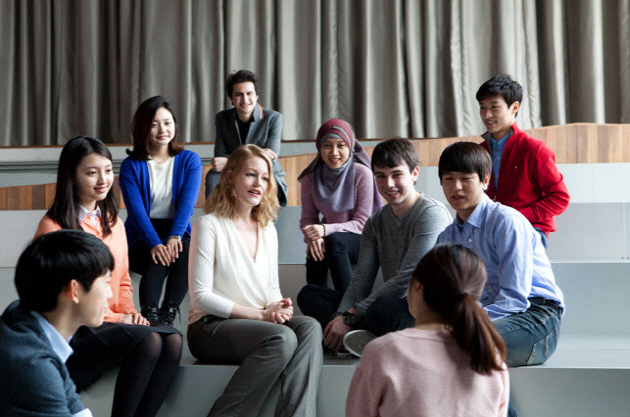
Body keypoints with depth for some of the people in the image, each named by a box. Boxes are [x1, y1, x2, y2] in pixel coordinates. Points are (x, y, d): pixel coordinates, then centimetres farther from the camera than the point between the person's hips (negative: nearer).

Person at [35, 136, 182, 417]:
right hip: (71, 332, -6)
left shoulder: (113, 223, 17)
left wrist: (129, 312, 0)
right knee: (147, 340, -31)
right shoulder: (54, 227, -5)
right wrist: (116, 318, -11)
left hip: (113, 324, 7)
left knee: (172, 339, -23)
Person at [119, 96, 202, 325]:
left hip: (179, 234, 1)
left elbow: (188, 202, -5)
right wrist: (155, 244, -27)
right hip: (141, 238, -1)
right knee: (158, 261, -35)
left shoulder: (190, 160, 9)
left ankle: (167, 316, -37)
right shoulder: (131, 166, 4)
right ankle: (149, 318, -44)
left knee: (189, 253, -34)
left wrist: (175, 236, -24)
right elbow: (136, 209, -9)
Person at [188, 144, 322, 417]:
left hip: (260, 323, 6)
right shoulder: (209, 225, -4)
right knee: (283, 337, -33)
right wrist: (260, 314, -15)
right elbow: (201, 296, -9)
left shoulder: (267, 229, 17)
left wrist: (279, 307, -6)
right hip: (210, 328, -6)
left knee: (309, 327, -25)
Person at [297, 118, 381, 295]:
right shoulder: (310, 177, -1)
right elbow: (307, 218, 1)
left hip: (360, 241, -3)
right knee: (314, 253, -31)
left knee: (334, 240, -34)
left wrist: (325, 230, -27)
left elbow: (362, 223, -12)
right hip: (328, 242, 3)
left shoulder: (362, 173, -12)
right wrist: (312, 237, -23)